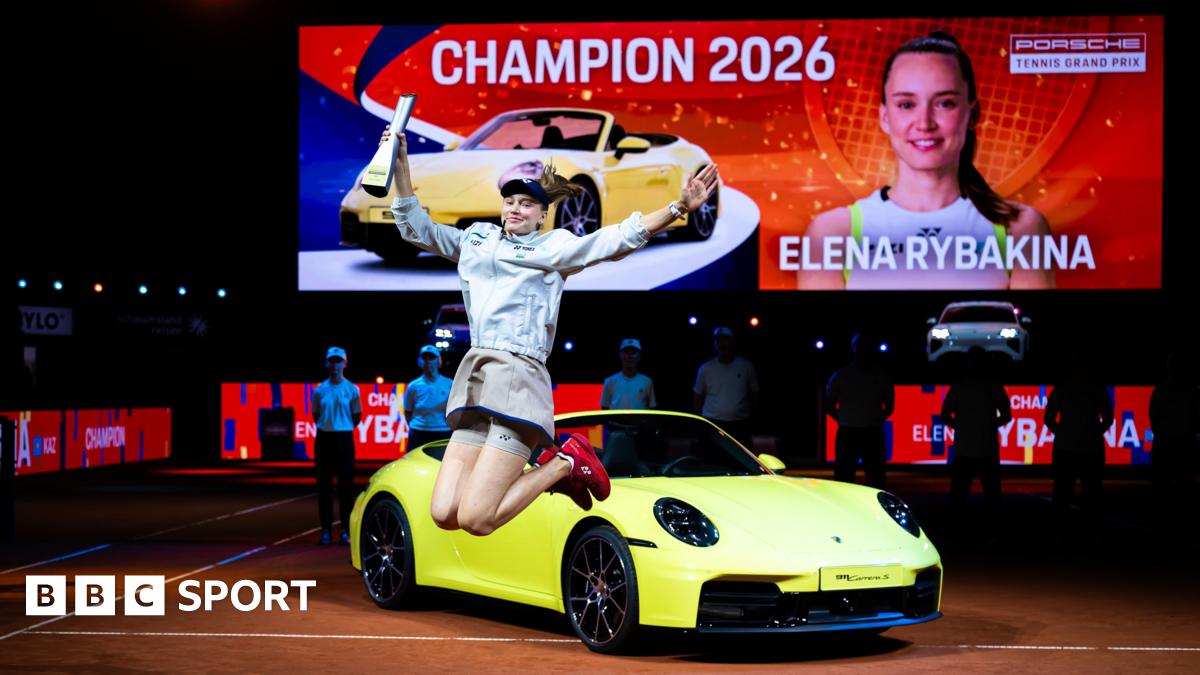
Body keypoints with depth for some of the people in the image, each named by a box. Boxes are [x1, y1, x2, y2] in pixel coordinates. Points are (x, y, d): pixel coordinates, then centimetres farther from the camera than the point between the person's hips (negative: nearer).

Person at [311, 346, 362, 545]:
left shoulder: (352, 389, 1)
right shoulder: (319, 390, 6)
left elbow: (357, 416, 9)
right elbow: (316, 415, 15)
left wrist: (342, 429, 6)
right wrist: (327, 427, 6)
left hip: (344, 439, -2)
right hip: (324, 439, 2)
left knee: (346, 485, -1)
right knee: (324, 485, 1)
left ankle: (346, 530, 4)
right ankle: (326, 529, 6)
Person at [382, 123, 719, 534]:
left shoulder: (554, 248, 9)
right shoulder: (475, 239, 23)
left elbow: (620, 239, -3)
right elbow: (416, 227, 26)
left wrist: (679, 208, -17)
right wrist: (400, 165, 14)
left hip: (518, 378, -6)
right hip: (472, 377, 6)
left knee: (475, 519, -19)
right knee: (444, 515, -5)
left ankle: (565, 463, 6)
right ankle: (554, 469, 14)